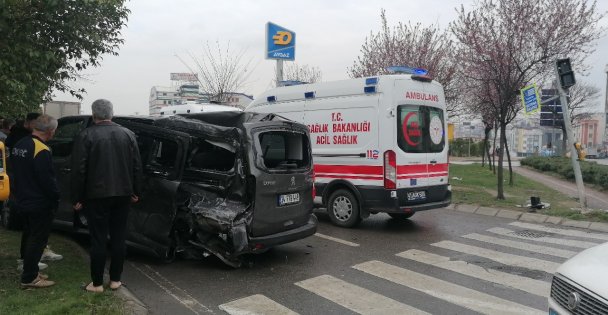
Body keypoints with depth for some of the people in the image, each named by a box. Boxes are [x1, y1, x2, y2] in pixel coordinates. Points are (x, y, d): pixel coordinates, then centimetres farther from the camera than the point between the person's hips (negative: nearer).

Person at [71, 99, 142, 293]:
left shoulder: (86, 136, -7)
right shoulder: (128, 134, 4)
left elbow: (79, 170, -9)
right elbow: (137, 166, 5)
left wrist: (77, 198, -2)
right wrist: (135, 192, 13)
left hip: (97, 196, -3)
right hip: (122, 195, 4)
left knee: (98, 240, 3)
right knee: (118, 238, 10)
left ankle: (97, 283, 11)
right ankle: (115, 280, 18)